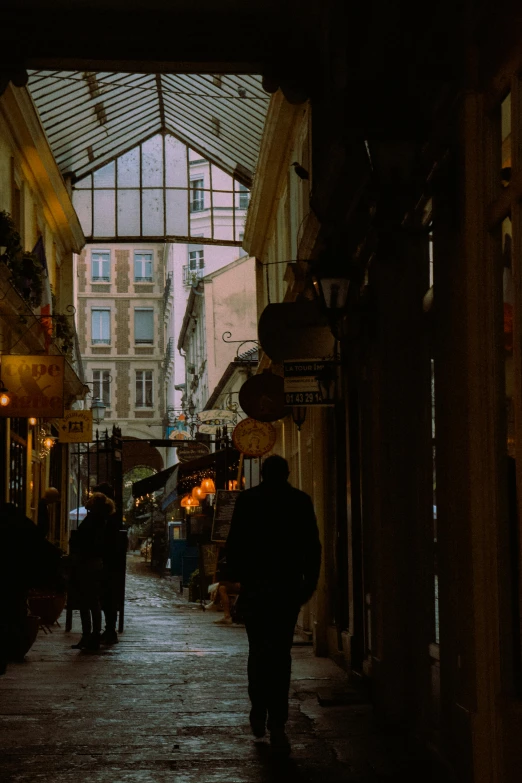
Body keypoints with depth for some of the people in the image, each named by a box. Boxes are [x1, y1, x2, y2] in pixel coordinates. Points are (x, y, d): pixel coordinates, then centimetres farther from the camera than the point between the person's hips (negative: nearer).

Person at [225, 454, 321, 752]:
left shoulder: (247, 500, 1)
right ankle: (277, 723, -4)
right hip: (288, 586, 0)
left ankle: (259, 711, 12)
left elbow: (234, 545, 1)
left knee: (258, 649, 15)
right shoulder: (301, 501, 2)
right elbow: (313, 546, 2)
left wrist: (238, 577, 10)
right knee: (281, 652, 1)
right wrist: (310, 582, 8)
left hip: (255, 586, 0)